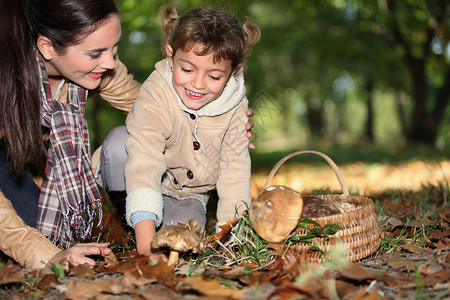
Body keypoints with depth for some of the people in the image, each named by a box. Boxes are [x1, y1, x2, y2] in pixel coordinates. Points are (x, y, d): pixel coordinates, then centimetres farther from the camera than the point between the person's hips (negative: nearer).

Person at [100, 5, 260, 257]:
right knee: (120, 140, -31)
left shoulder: (235, 107, -16)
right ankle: (123, 211, -11)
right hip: (149, 187, -2)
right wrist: (145, 235, -50)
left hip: (188, 196, 3)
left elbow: (235, 169, -8)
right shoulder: (155, 96, -30)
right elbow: (145, 163, -40)